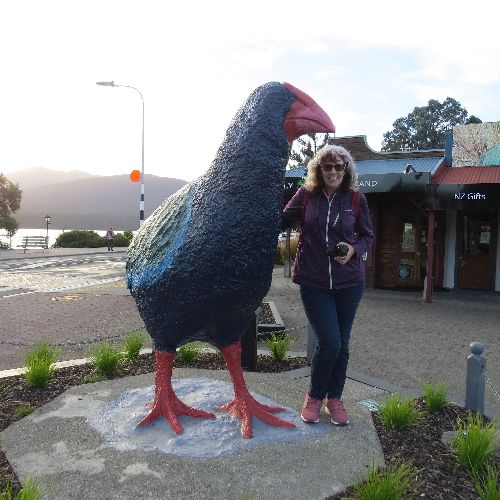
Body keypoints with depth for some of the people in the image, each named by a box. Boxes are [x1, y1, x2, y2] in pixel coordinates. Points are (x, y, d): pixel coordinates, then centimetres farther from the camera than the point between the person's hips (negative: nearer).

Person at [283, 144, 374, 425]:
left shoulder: (356, 198, 0)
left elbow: (368, 236, 8)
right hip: (313, 281, -2)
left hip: (349, 281, 2)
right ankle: (315, 396, 19)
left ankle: (335, 397, 31)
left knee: (342, 343, 10)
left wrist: (353, 250, -12)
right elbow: (281, 221, 3)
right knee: (329, 342, -7)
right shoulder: (306, 195, -2)